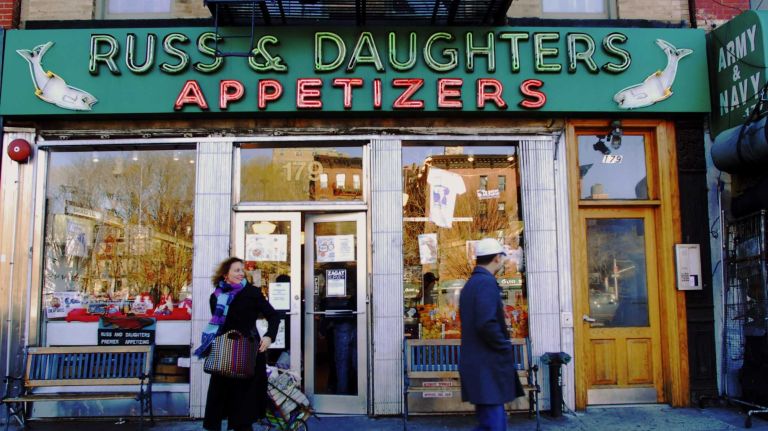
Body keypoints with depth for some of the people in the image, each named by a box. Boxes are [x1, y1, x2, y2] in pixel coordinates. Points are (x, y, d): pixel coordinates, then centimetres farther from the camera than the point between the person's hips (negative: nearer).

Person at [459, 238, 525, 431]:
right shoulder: (487, 282, -15)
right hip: (487, 368, -10)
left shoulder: (471, 283, 16)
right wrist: (506, 348, -11)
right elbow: (487, 324, -25)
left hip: (477, 365, 10)